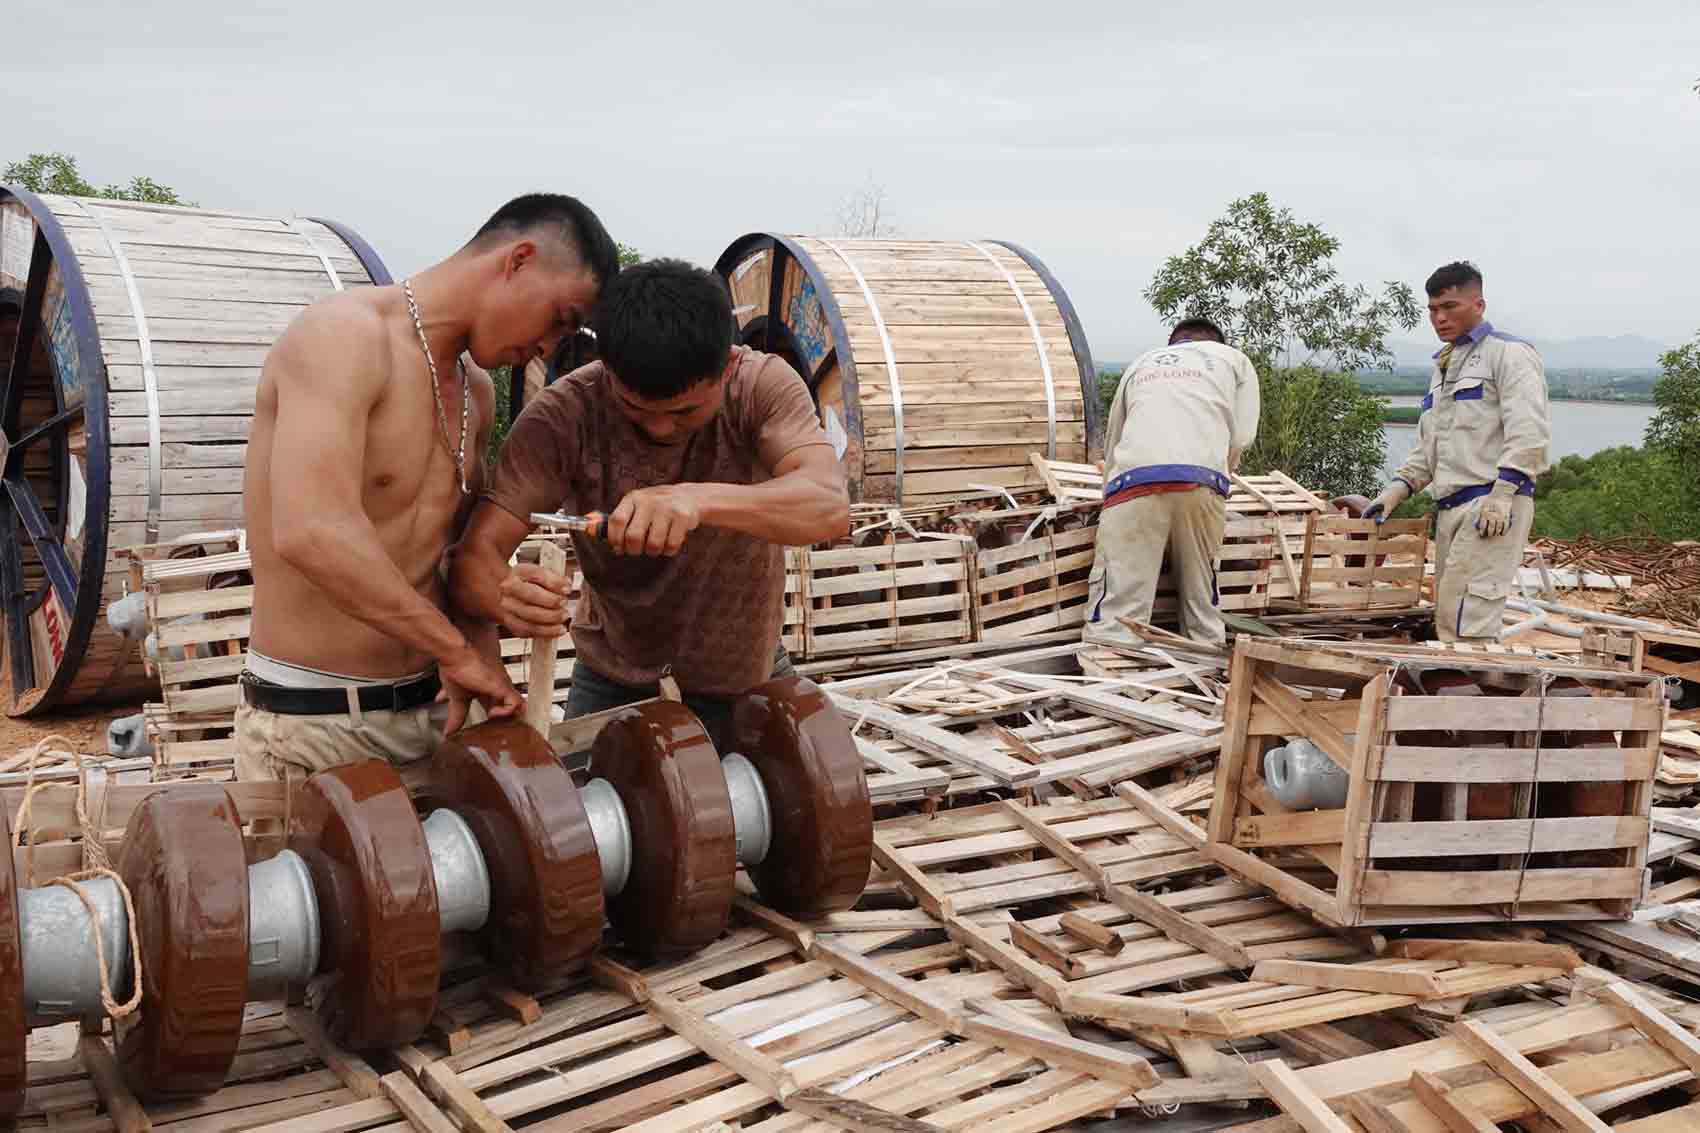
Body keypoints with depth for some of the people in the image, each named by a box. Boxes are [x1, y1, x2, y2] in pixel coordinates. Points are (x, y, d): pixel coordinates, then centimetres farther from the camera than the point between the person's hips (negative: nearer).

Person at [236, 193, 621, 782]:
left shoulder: (475, 391, 9)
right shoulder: (342, 335, -17)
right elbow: (311, 532, -32)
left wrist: (477, 655, -4)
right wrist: (459, 650, -24)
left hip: (432, 708, 8)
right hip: (311, 720, -8)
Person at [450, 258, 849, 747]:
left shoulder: (764, 386, -23)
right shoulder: (562, 416, -23)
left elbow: (831, 507, -39)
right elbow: (476, 552, -27)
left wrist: (700, 498, -56)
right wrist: (507, 597, -51)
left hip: (744, 675, 0)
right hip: (612, 682, 0)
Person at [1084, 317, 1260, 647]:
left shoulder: (1141, 364, 34)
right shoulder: (1234, 359, 29)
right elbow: (1241, 438, 14)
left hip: (1135, 477, 0)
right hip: (1202, 480, 0)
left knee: (1114, 613, -6)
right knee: (1202, 600, 14)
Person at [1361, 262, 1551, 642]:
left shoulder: (1508, 353, -3)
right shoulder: (1443, 366, 25)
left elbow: (1528, 432, -14)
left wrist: (1501, 494, -21)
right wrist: (1398, 488, 15)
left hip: (1492, 507, -9)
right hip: (1450, 508, 9)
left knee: (1466, 619, -16)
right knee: (1447, 616, 7)